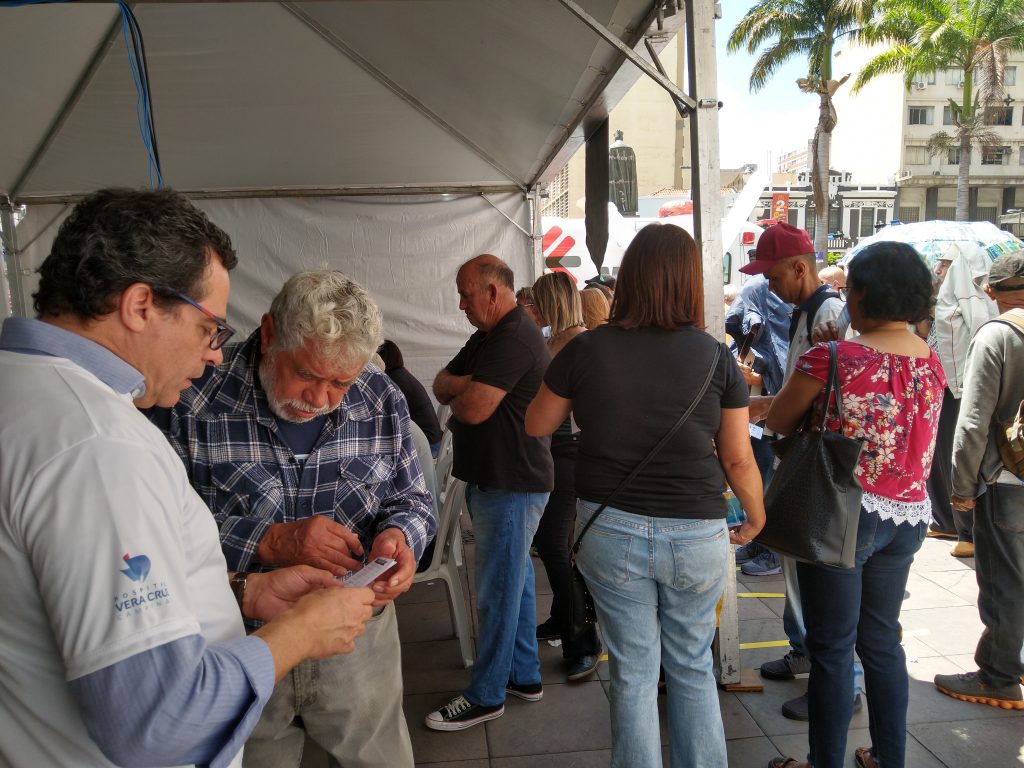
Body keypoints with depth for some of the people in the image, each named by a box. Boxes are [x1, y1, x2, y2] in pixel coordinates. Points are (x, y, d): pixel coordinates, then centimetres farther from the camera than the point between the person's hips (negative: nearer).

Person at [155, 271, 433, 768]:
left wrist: (398, 535, -21)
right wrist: (268, 543, -29)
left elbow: (412, 500, 2)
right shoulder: (196, 400, -17)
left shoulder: (381, 401, -7)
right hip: (238, 643, -2)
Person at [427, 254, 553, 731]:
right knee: (516, 579, 18)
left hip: (510, 485, -10)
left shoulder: (515, 339, -20)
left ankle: (486, 695, 14)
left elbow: (473, 409, -26)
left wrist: (457, 393, -4)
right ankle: (524, 676, 32)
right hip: (496, 478, 11)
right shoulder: (487, 337, 15)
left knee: (497, 588, 0)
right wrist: (466, 384, -11)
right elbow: (441, 385, 10)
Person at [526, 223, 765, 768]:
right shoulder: (716, 356, -8)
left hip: (610, 530, 0)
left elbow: (536, 426, 5)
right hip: (697, 534, 1)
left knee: (632, 673, 15)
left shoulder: (586, 349, -8)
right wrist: (756, 518, 15)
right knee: (692, 669, 21)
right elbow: (738, 459, -2)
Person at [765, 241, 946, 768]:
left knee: (832, 649, 7)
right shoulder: (931, 362, 2)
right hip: (908, 517, 7)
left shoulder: (834, 359, -18)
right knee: (882, 640, 21)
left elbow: (778, 422, -6)